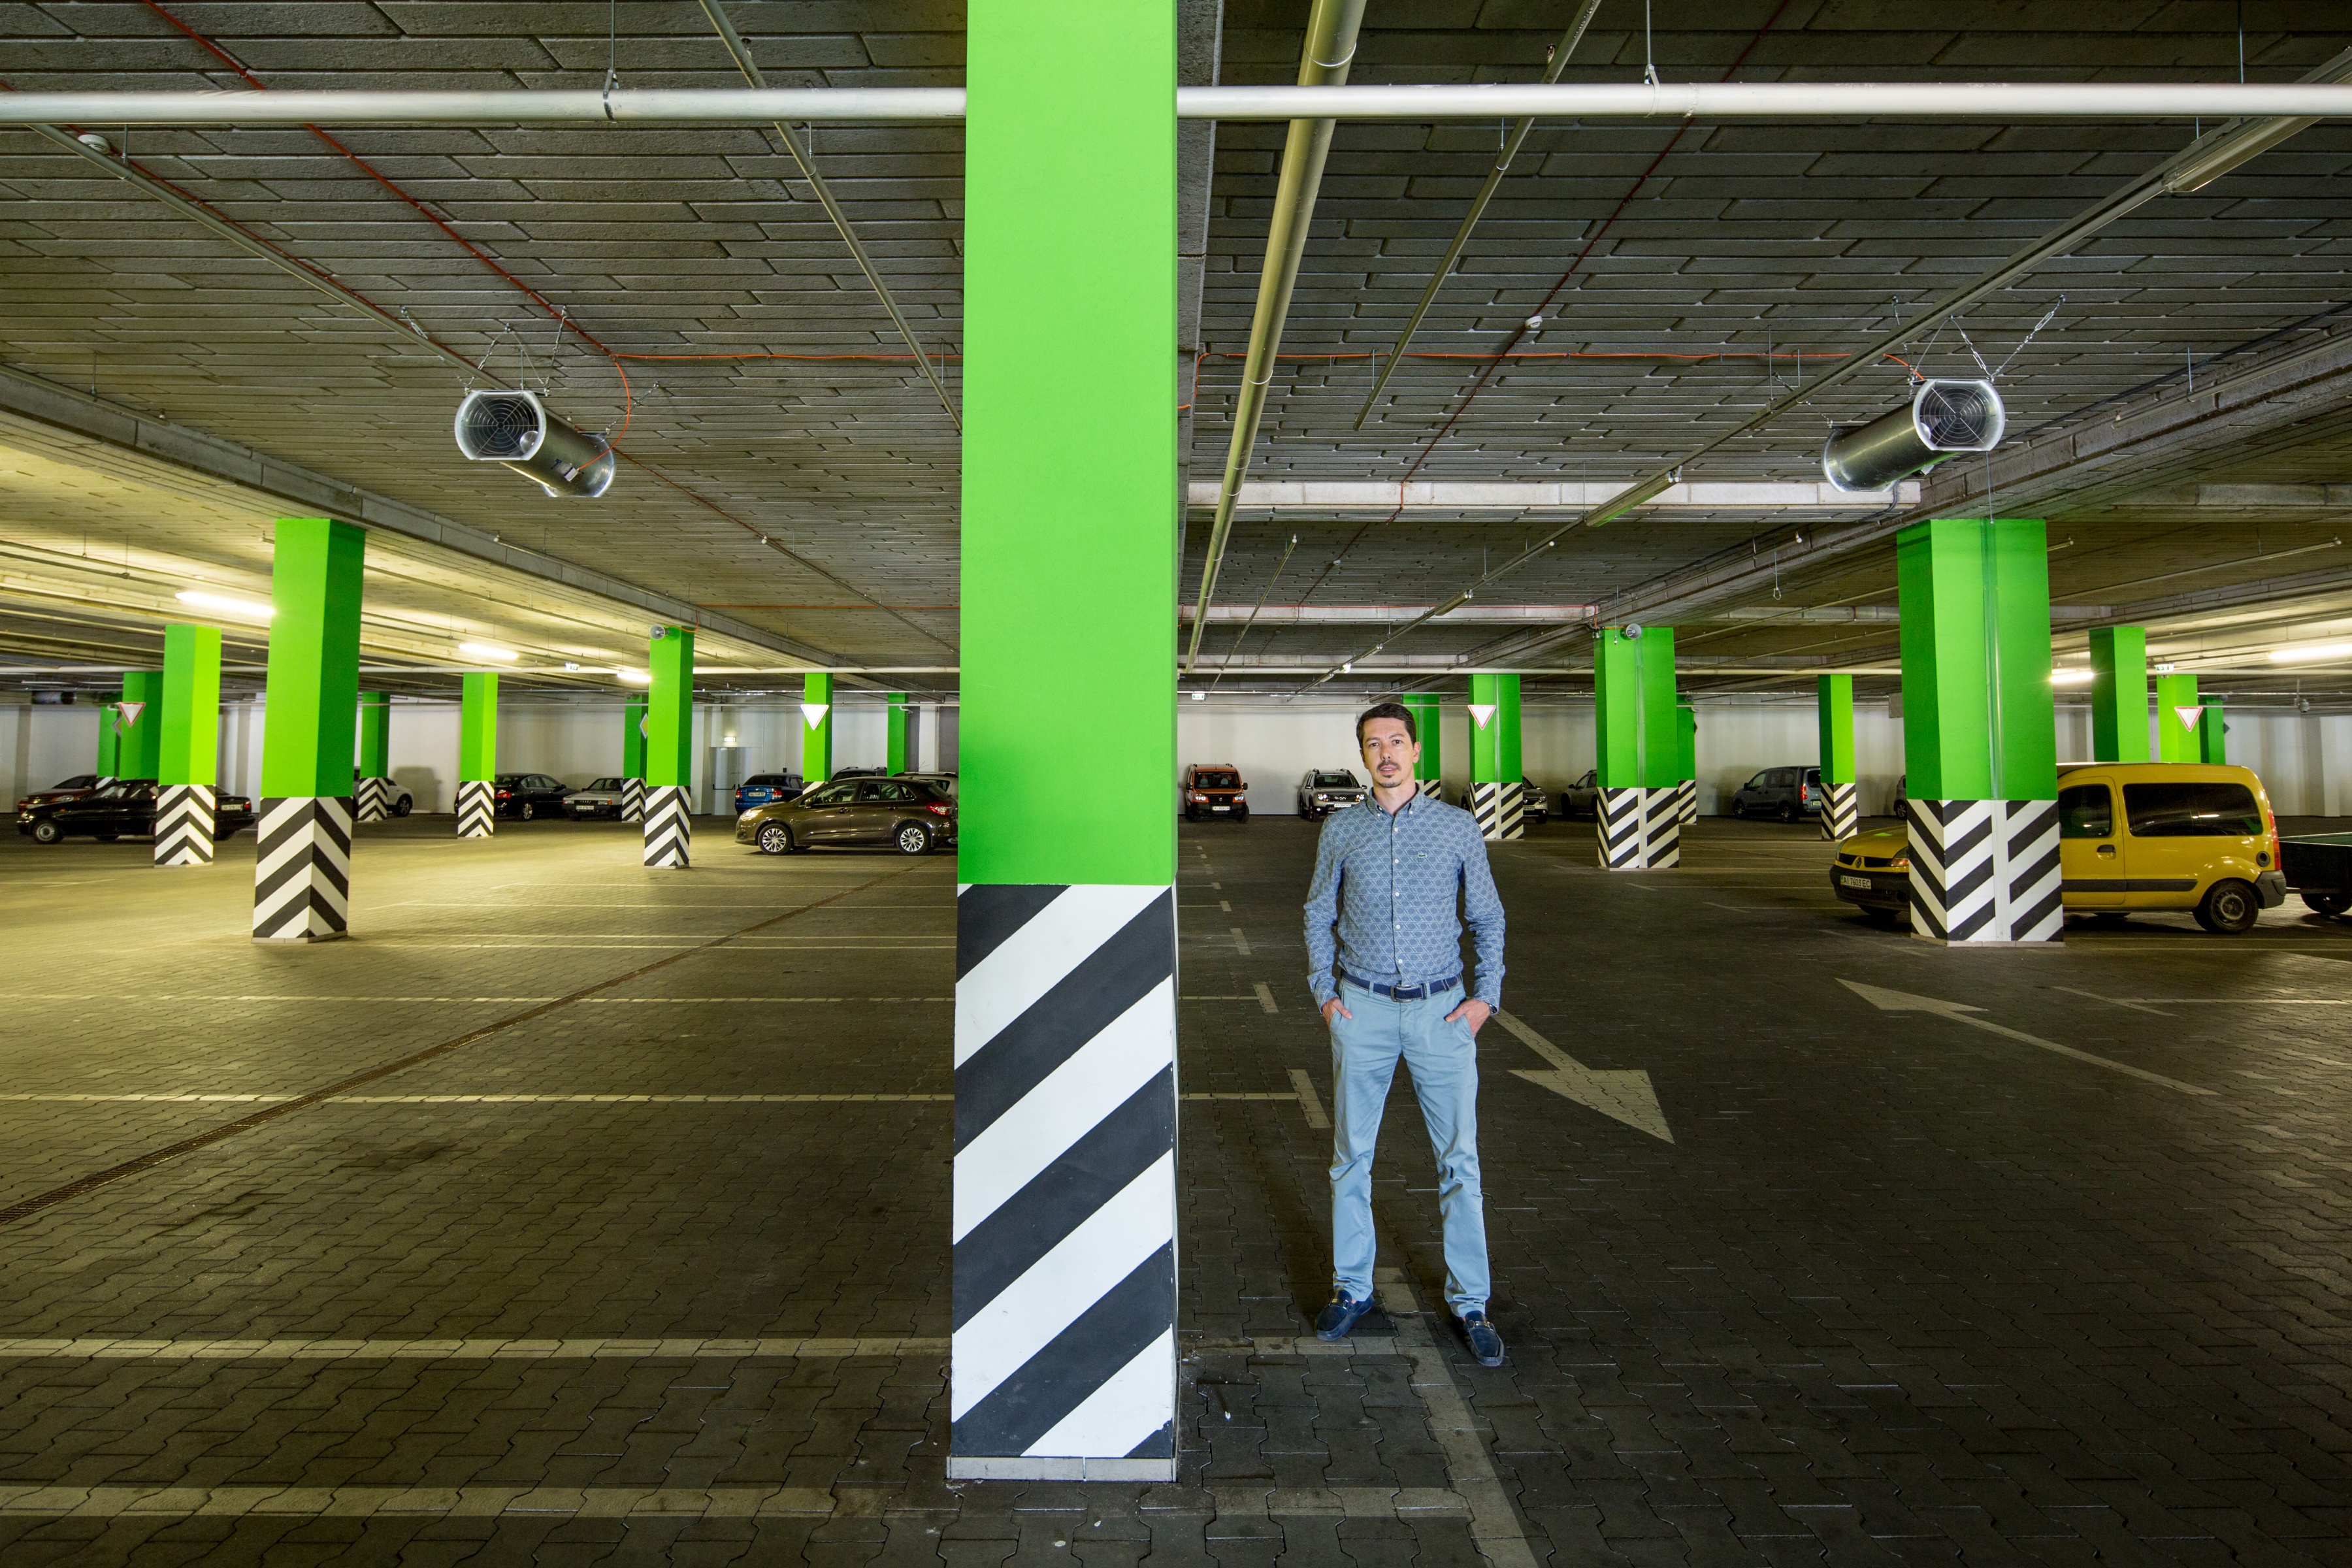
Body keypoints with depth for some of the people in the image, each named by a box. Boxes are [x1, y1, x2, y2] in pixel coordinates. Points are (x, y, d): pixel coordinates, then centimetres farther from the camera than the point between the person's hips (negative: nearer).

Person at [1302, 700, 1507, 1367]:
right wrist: (1325, 992, 3)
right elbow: (1319, 914, 12)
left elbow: (1488, 917, 9)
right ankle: (1351, 1287, 24)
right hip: (1363, 1010, 1)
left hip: (1442, 1011, -1)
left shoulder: (1459, 827, 1)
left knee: (1459, 1159, 2)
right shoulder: (1341, 830, 3)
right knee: (1352, 1156, 9)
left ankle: (1469, 1301, 15)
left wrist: (1486, 995, 0)